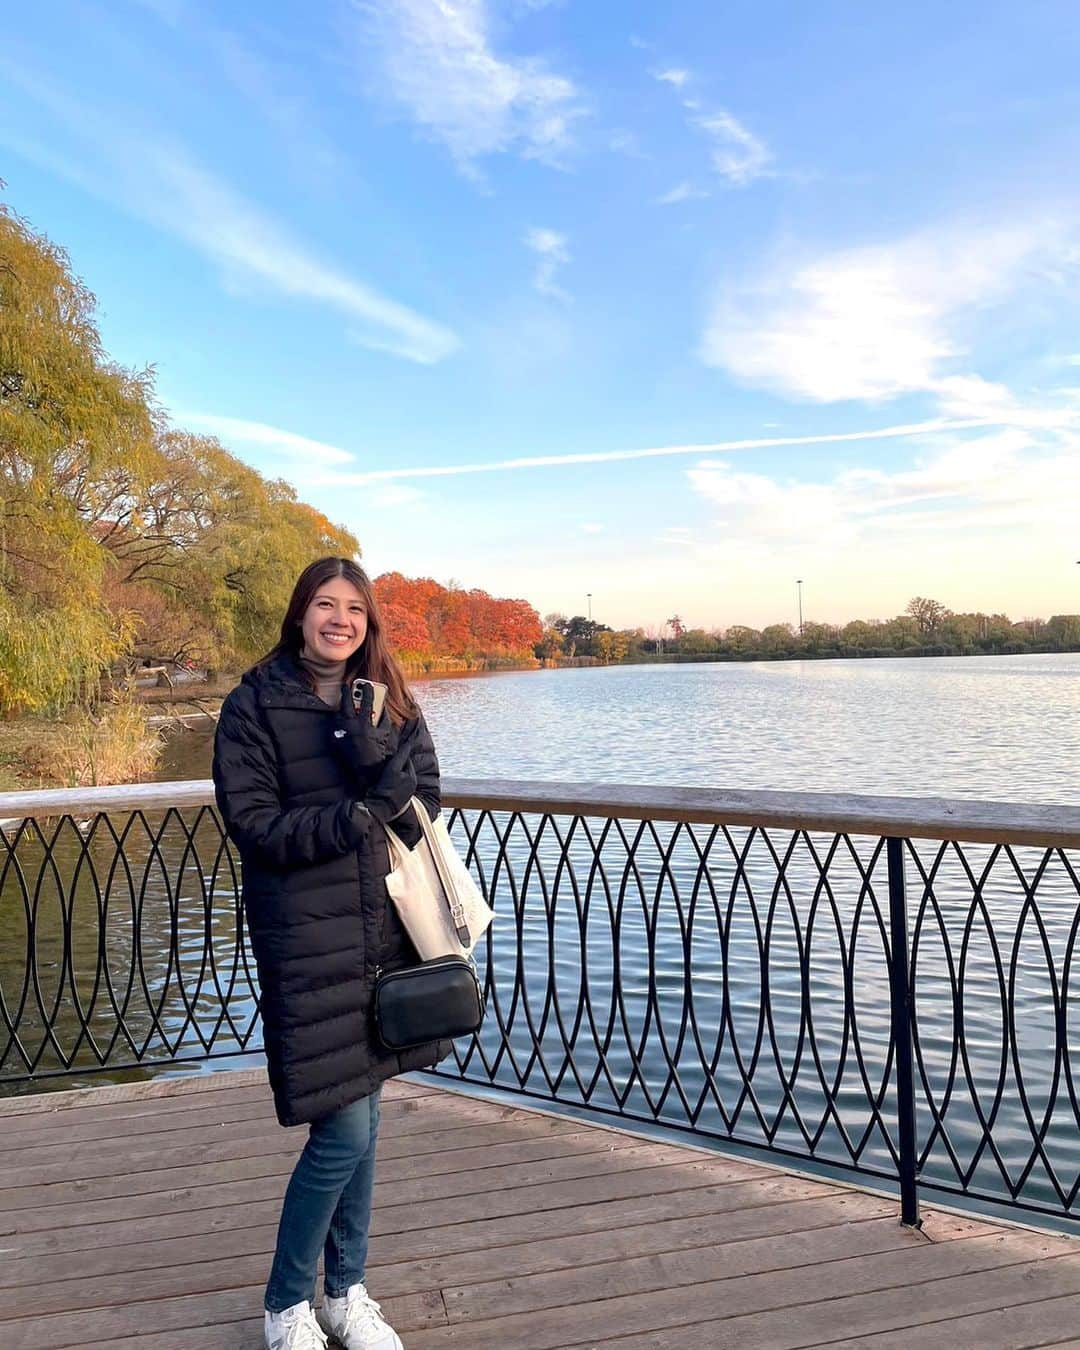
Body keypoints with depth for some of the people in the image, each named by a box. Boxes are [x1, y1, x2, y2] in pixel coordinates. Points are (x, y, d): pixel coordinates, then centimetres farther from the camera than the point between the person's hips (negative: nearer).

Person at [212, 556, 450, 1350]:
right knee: (344, 1131, -3)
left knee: (362, 1118, 15)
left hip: (387, 931, 5)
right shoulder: (255, 705, -6)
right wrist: (357, 817, -21)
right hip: (307, 940, -5)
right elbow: (252, 823, -10)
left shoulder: (388, 701, 8)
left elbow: (426, 793, 2)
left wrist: (375, 759, -17)